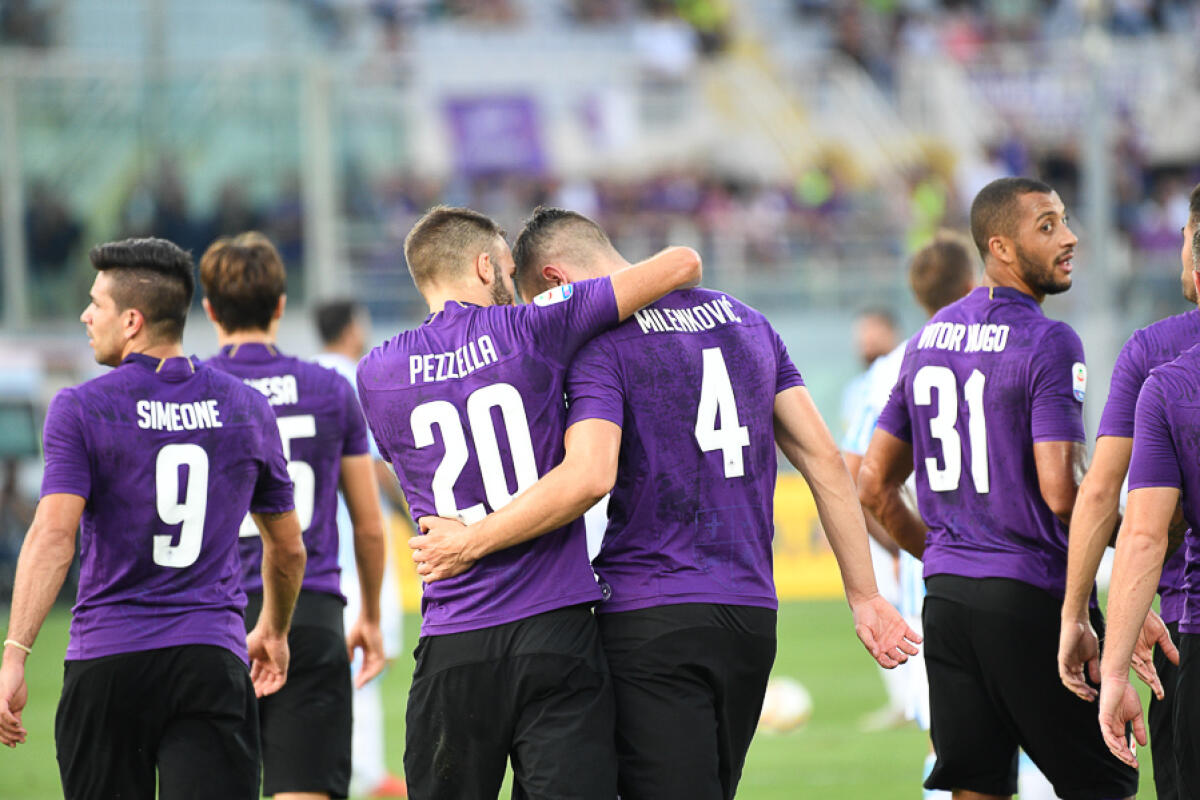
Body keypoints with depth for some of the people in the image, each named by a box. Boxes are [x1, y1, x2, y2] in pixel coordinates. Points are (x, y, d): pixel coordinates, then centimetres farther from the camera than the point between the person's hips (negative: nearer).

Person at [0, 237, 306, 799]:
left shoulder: (82, 409, -3)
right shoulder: (245, 408, 9)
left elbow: (53, 536, -15)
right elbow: (288, 548, 19)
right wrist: (273, 632, 36)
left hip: (106, 660, -2)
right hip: (213, 659, 2)